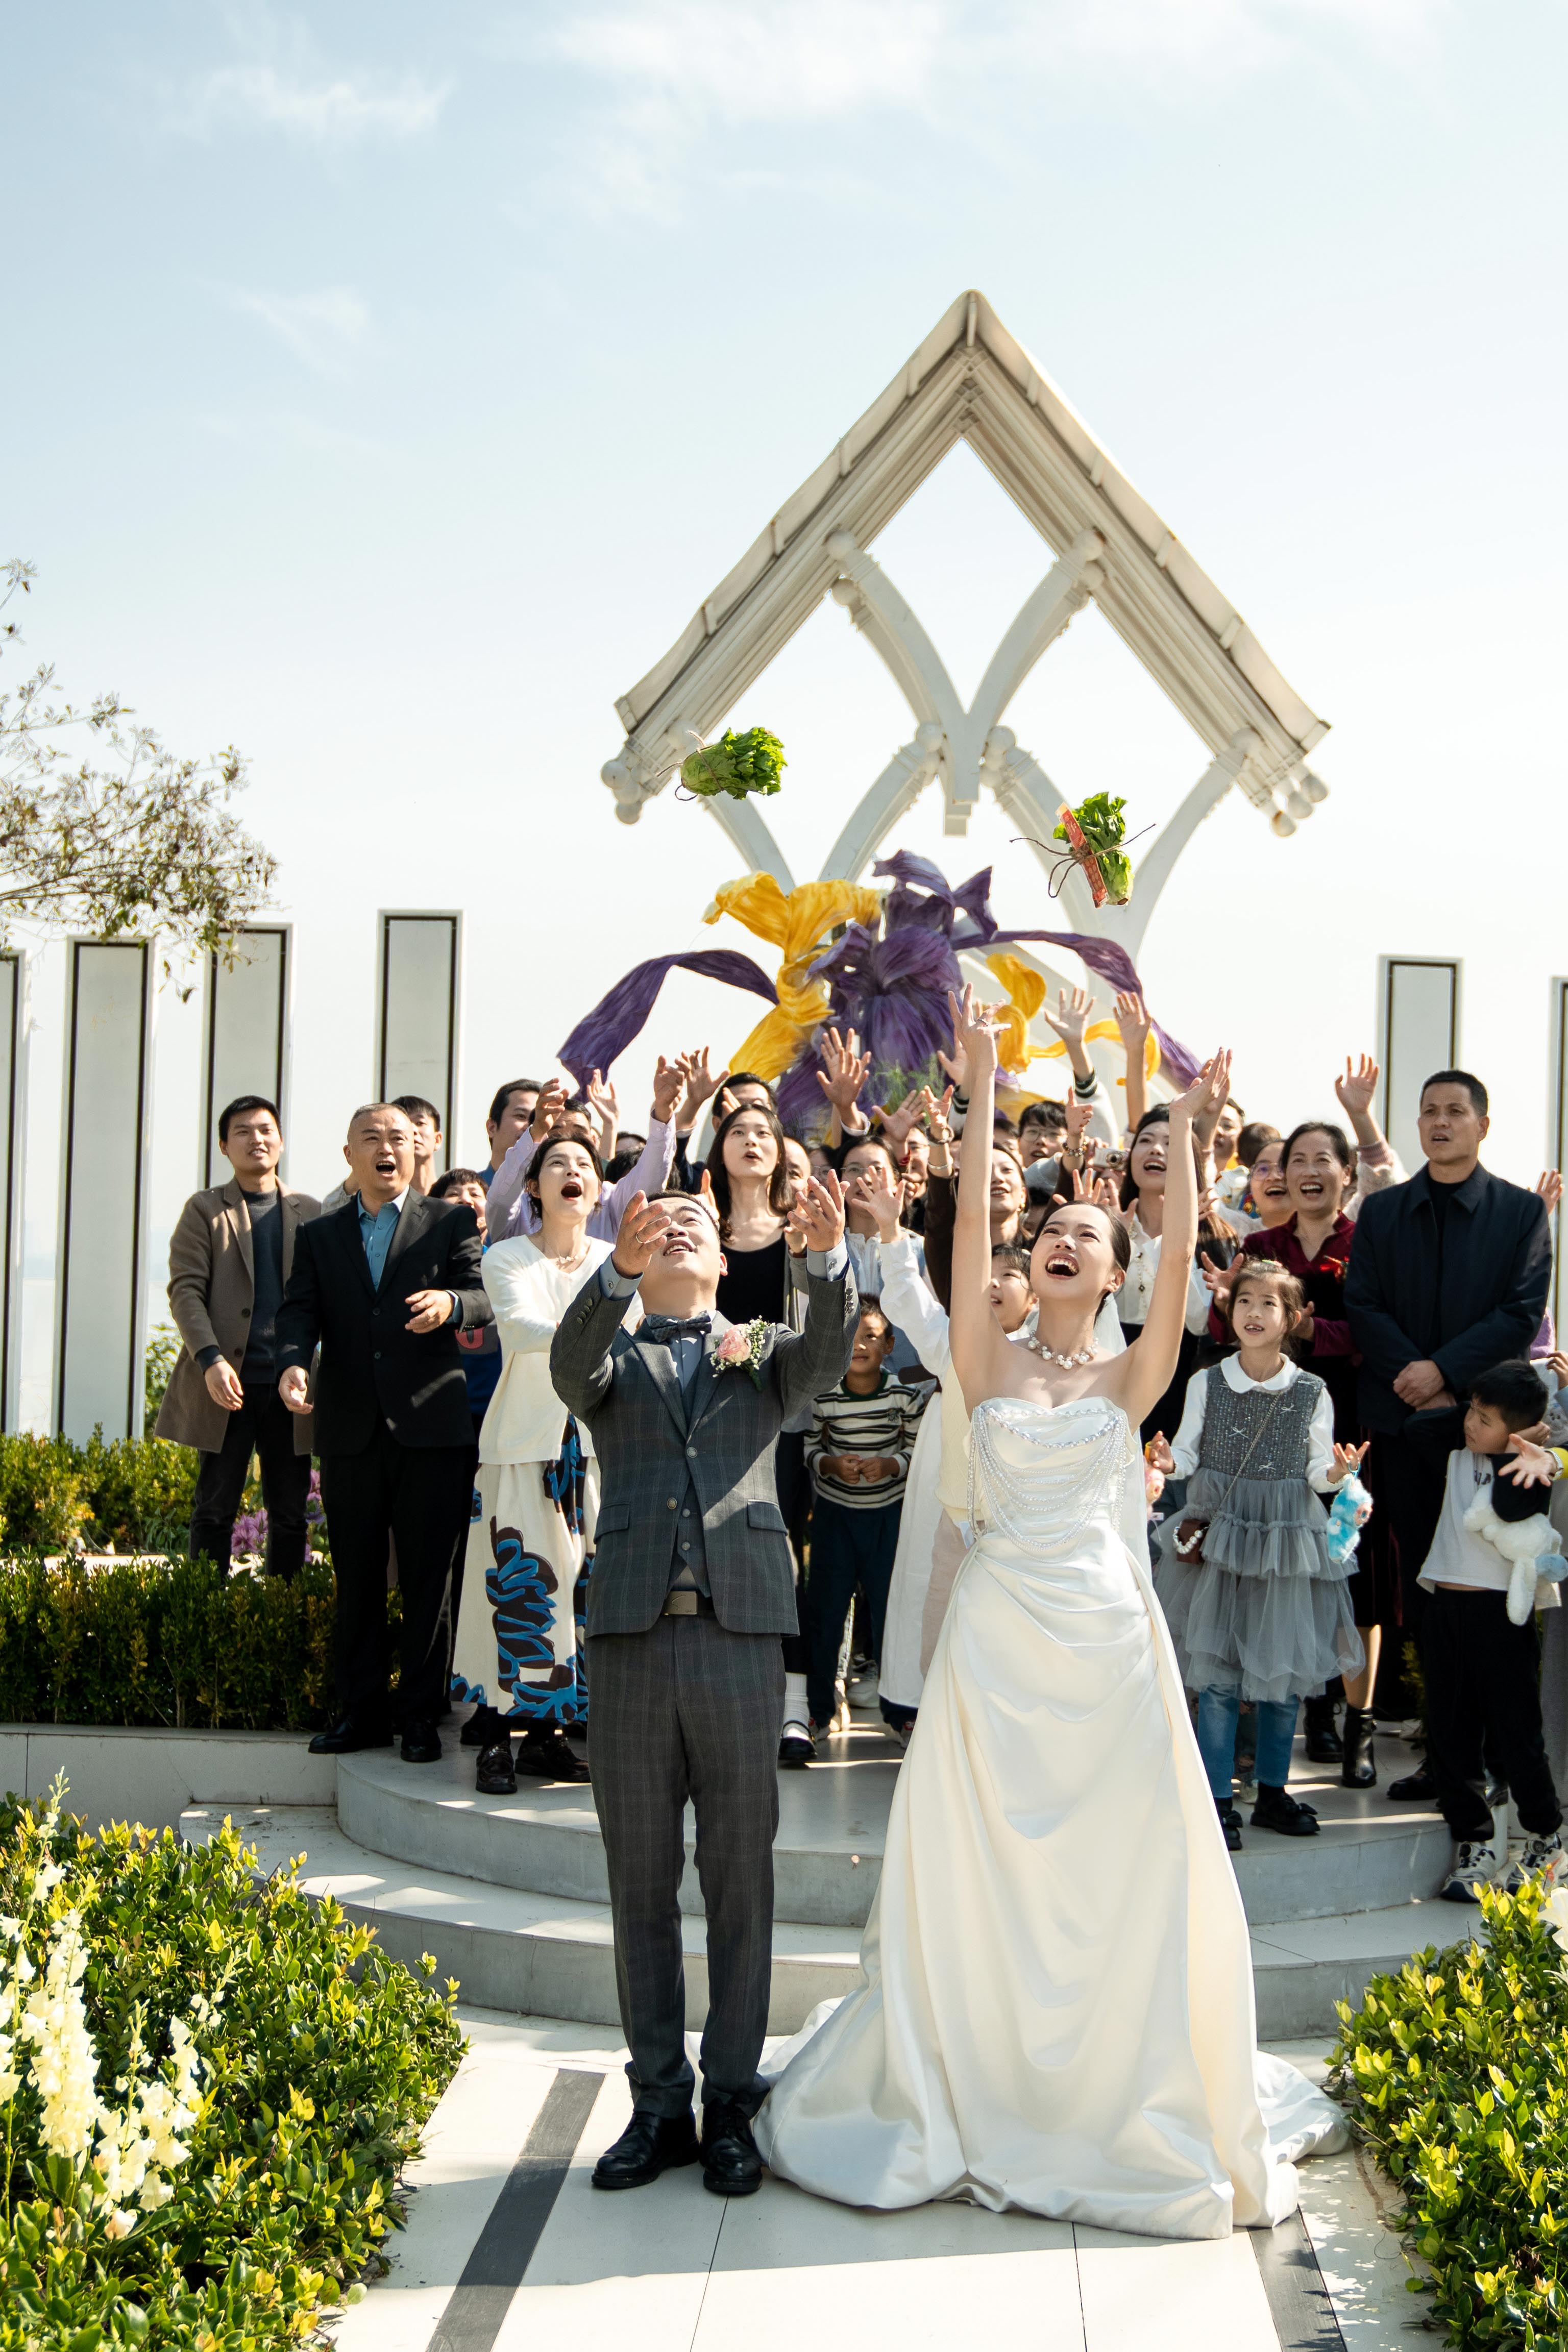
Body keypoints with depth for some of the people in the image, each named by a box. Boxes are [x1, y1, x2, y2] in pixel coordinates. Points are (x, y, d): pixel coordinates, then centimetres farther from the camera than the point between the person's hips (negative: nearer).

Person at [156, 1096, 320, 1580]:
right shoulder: (205, 1210, 5)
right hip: (227, 1382, -2)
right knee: (214, 1511, 1)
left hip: (291, 1383, 3)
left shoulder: (309, 1213, 13)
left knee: (290, 1515, 6)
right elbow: (185, 1290, -4)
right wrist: (211, 1360, -18)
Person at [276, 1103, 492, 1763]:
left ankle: (422, 1716, 9)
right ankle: (360, 1710, 18)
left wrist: (450, 1302, -27)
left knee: (428, 1579, 1)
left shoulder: (451, 1222, 8)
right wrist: (292, 1363, -18)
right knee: (356, 1579, 8)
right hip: (350, 1431, 3)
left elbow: (484, 1298, -4)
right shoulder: (318, 1236, 15)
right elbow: (300, 1310, 3)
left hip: (431, 1428, -2)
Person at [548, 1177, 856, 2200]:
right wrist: (620, 1267, -27)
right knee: (641, 1883, 7)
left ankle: (732, 2105, 14)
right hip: (631, 1635, 1)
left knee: (741, 1882, 4)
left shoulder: (763, 1356, 15)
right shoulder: (615, 1359, 14)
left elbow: (831, 1349, -6)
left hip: (741, 1630, 0)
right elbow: (572, 1364, -9)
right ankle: (659, 2105, 17)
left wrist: (830, 1255, -26)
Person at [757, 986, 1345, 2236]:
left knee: (1120, 1867, 4)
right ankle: (976, 2093, 20)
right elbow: (969, 1223, -4)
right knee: (983, 1866, 6)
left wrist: (1184, 1130, -14)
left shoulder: (1131, 1377, 4)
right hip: (998, 1629, 0)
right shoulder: (990, 1360, 5)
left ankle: (1129, 2097, 20)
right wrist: (982, 1086, -7)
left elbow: (1182, 1255, -8)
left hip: (1106, 1634, 0)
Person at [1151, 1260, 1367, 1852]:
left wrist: (1336, 1473, -17)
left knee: (1286, 1670, 7)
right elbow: (1189, 1453, 5)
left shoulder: (1312, 1392, 1)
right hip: (1219, 1533, -1)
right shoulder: (1207, 1383, 0)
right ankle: (1218, 1800, 6)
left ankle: (1273, 1792, 22)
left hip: (1288, 1539, 1)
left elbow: (1317, 1471, 4)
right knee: (1217, 1673, -2)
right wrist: (1169, 1462, -16)